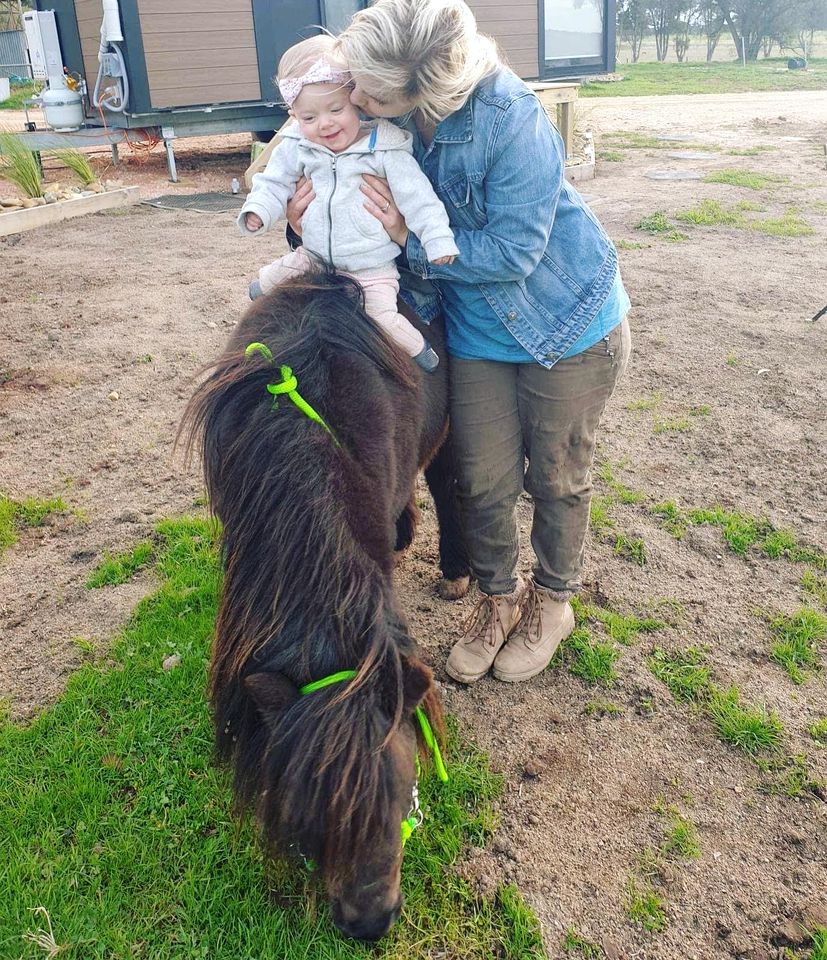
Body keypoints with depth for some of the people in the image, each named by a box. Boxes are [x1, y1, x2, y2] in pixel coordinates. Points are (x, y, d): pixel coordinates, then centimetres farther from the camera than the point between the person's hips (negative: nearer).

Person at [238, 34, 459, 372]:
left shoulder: (385, 149, -16)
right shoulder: (297, 147, -6)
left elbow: (418, 197, -14)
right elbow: (274, 181, 6)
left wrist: (438, 238, -19)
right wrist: (257, 209, -12)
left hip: (372, 267, -4)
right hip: (314, 257, 4)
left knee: (384, 322, -14)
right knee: (265, 284, 6)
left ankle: (417, 348, 18)